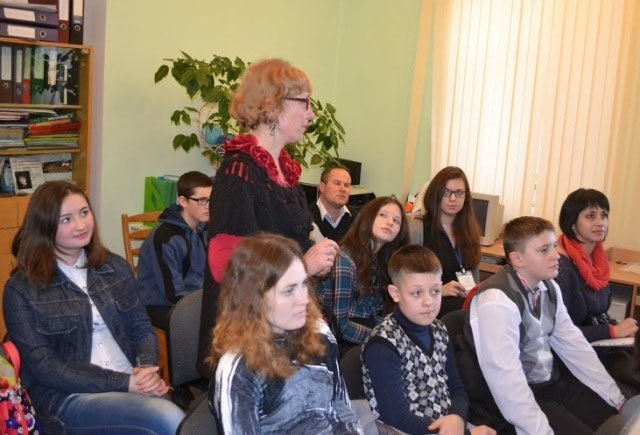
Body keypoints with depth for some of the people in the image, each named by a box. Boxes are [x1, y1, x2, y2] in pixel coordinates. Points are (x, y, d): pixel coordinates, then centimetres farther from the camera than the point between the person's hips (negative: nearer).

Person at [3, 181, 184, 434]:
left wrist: (148, 371, -10)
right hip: (67, 397, -5)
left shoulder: (116, 267, 12)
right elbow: (43, 367, -8)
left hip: (133, 386, 5)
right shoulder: (21, 289, -3)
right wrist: (123, 382, -16)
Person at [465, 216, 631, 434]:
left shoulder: (549, 288, 2)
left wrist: (616, 397, 6)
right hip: (523, 395, -8)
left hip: (555, 382, 8)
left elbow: (573, 344, 7)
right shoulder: (497, 301, -25)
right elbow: (506, 378, -30)